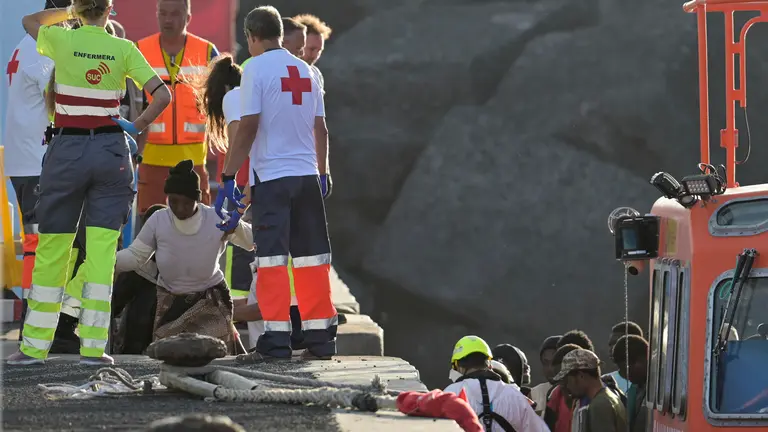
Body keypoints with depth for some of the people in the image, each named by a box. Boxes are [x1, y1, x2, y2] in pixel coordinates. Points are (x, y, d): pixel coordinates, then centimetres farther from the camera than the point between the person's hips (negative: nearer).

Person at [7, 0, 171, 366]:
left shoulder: (62, 40, -4)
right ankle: (93, 346, -2)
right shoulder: (124, 49, -2)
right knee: (101, 248, 1)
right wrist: (136, 126, 0)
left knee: (51, 249, 7)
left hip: (68, 150, 0)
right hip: (110, 150, 1)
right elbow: (162, 95, -7)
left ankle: (35, 345, 10)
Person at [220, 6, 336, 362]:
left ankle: (276, 340, -9)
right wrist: (323, 173, 26)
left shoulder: (256, 68, -6)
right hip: (307, 173, 5)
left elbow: (248, 127, -10)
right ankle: (320, 339, 10)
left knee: (272, 258, -5)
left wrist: (228, 176, -7)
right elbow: (320, 128, 15)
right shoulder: (305, 71, 12)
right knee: (312, 257, 9)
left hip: (272, 176, -5)